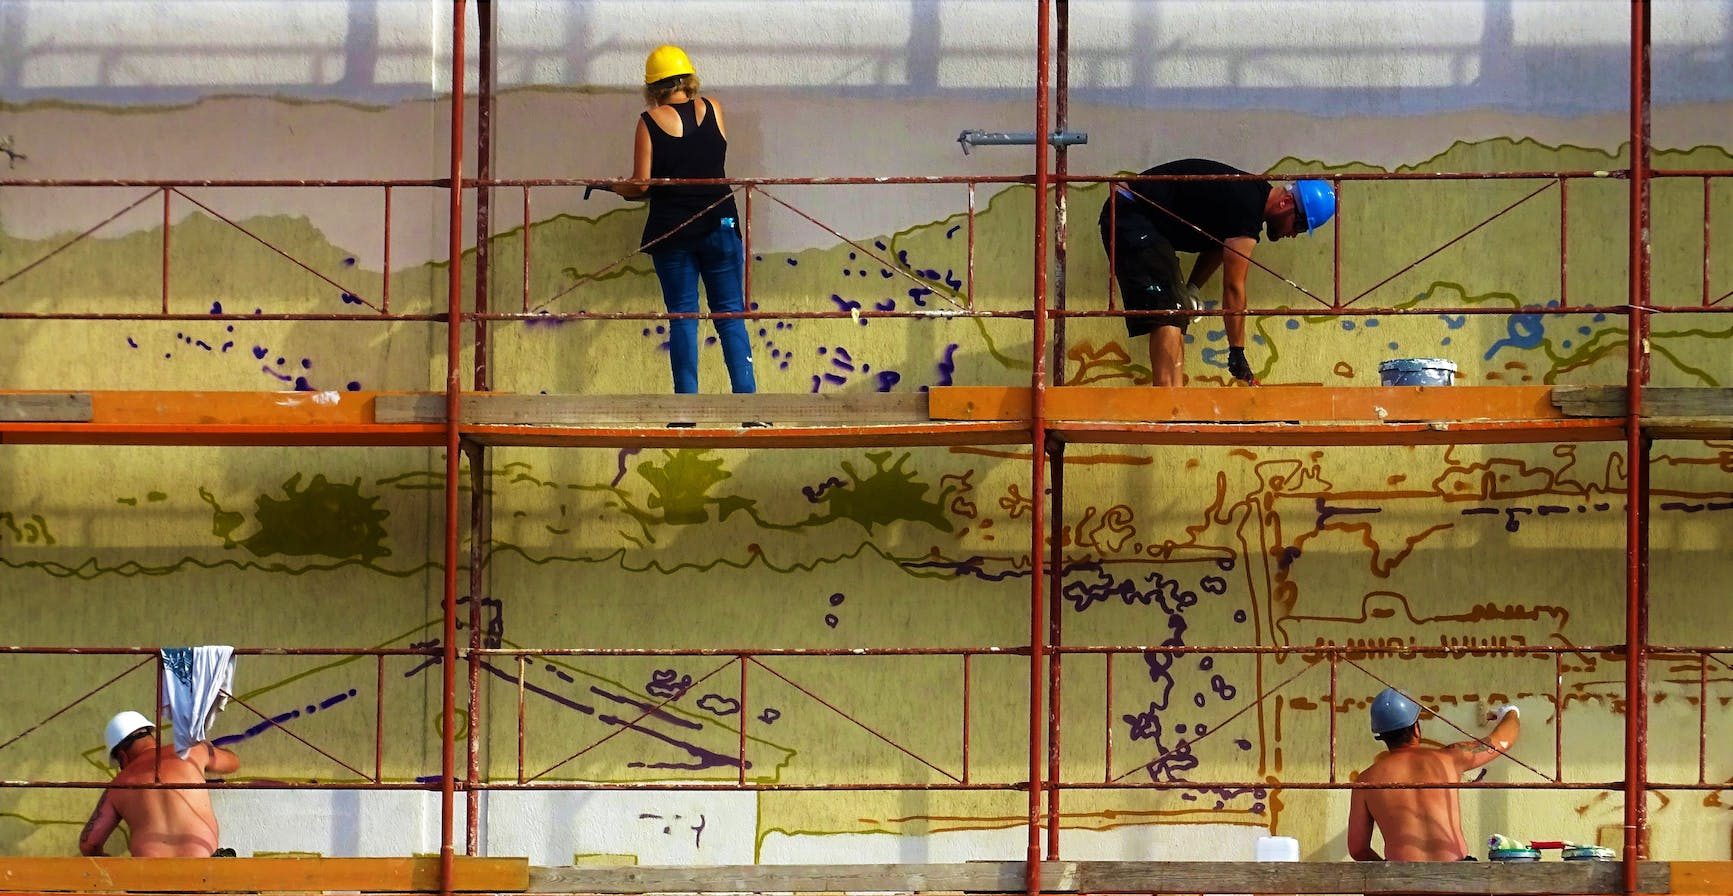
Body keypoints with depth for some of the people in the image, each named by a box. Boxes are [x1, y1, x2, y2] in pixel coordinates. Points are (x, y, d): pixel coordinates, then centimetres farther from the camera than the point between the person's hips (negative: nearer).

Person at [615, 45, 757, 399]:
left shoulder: (649, 122, -5)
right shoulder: (712, 109, 0)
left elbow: (641, 184, -8)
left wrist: (616, 188, 12)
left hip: (671, 230, -1)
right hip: (719, 225, 1)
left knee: (682, 317, 4)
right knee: (730, 313, 5)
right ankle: (746, 393, -4)